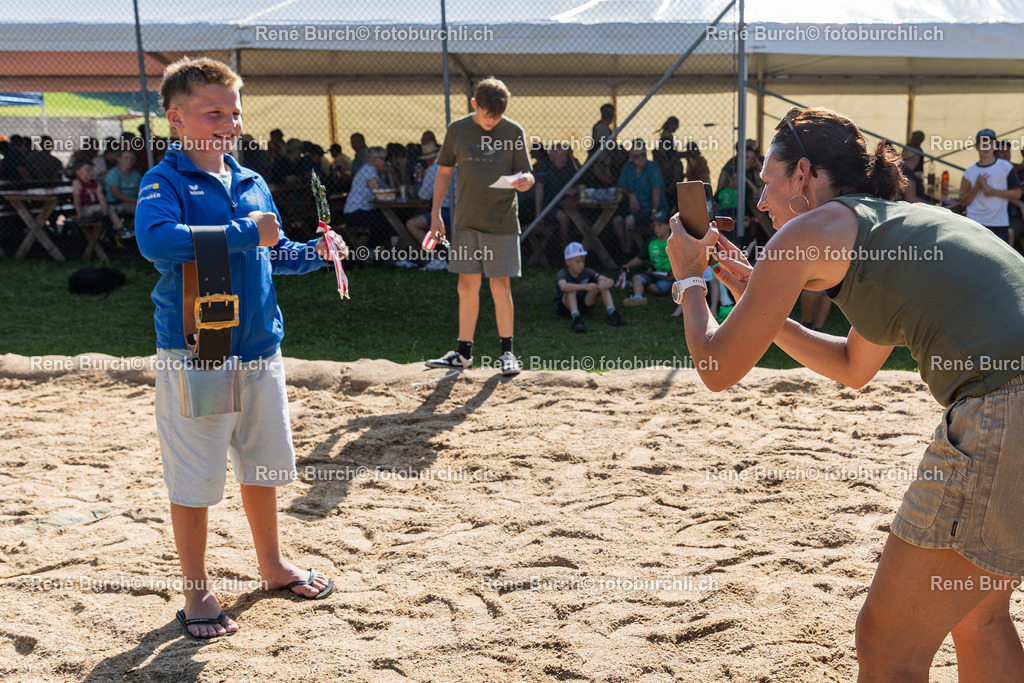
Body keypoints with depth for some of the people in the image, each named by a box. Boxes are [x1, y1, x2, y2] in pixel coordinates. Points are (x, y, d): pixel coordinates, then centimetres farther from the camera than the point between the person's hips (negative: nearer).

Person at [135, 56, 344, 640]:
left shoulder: (253, 184, 10)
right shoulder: (165, 182, -10)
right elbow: (155, 239, -31)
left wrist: (313, 253, 3)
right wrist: (245, 233, -27)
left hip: (260, 348, 6)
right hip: (193, 353, -6)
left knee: (264, 463, 19)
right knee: (195, 480, 4)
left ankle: (272, 563, 39)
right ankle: (198, 591, 23)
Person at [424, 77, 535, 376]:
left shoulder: (513, 131, -1)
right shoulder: (457, 130, 4)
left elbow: (527, 177, -1)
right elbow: (444, 172, 11)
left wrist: (523, 180, -24)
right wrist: (435, 213, 7)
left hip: (501, 220, -2)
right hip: (466, 221, 2)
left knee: (500, 287, -1)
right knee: (467, 286, 6)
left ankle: (506, 352, 12)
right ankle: (463, 352, 16)